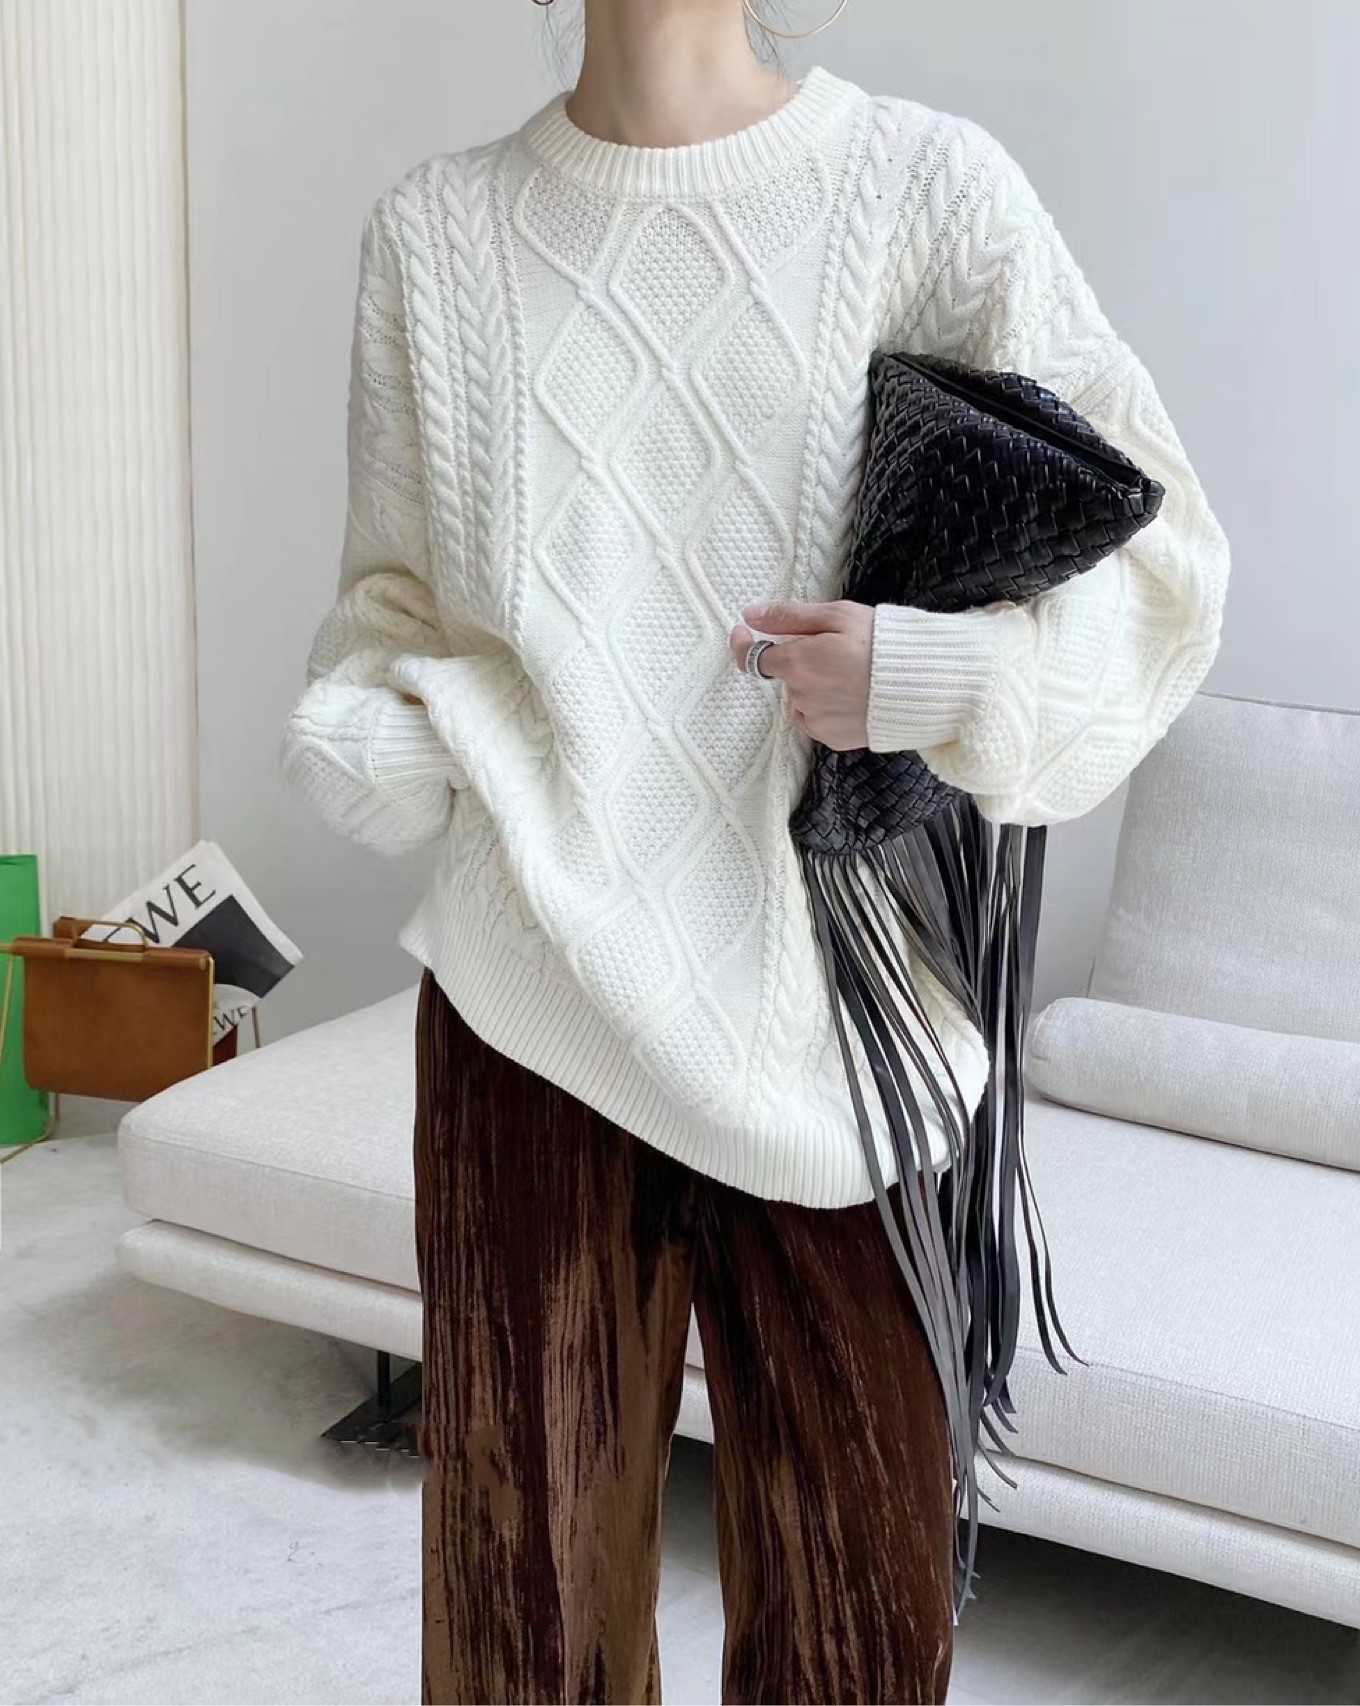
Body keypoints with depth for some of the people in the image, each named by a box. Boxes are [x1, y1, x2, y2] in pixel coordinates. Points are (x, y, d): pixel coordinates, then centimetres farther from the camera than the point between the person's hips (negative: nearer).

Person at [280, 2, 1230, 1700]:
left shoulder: (930, 187, -1)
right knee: (524, 1550, 12)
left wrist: (939, 673, -15)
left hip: (829, 1008, -1)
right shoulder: (436, 229, 6)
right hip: (535, 985, 2)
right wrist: (349, 735, -6)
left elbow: (1160, 552, 1)